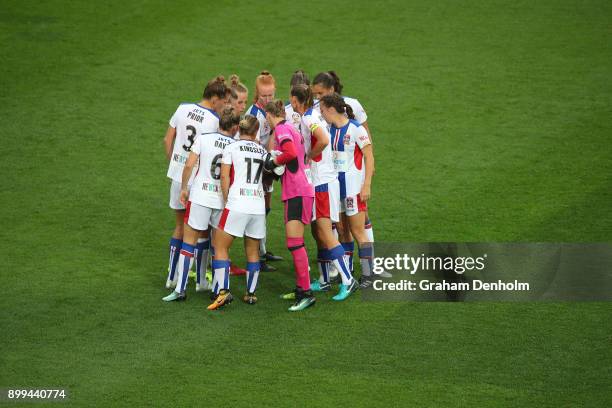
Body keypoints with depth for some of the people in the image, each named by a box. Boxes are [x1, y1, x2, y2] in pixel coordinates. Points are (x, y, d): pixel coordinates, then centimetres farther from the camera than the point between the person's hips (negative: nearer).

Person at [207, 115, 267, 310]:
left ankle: (223, 291, -11)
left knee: (220, 247, 2)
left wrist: (227, 200, 5)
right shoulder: (262, 150, 12)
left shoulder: (231, 148, 2)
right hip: (258, 206, 4)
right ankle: (251, 293, 18)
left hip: (237, 205, -4)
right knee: (253, 251, 15)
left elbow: (224, 177, -2)